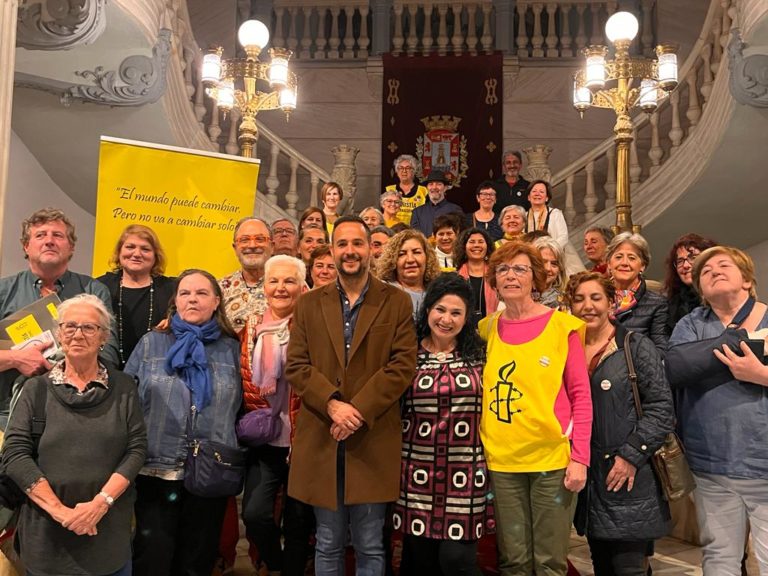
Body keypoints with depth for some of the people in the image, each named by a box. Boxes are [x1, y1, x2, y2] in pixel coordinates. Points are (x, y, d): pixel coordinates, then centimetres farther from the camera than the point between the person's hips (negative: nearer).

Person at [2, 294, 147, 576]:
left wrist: (101, 502, -16)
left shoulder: (123, 387, 1)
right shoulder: (36, 388, 0)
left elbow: (137, 448, -4)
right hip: (46, 531, 0)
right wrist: (59, 509, -15)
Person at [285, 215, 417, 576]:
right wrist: (333, 404, -15)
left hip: (373, 442, -2)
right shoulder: (309, 304, 9)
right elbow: (295, 365, 2)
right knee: (327, 545, 13)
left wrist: (358, 410, -15)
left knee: (369, 547, 9)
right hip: (321, 440, 2)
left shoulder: (397, 303, 3)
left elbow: (403, 365, -5)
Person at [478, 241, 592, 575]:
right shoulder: (487, 328, 6)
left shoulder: (562, 325, -3)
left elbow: (581, 395, -3)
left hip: (552, 455, -2)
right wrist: (481, 444, 4)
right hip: (501, 458, 3)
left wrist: (580, 457, -9)